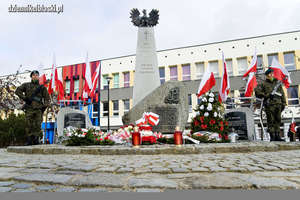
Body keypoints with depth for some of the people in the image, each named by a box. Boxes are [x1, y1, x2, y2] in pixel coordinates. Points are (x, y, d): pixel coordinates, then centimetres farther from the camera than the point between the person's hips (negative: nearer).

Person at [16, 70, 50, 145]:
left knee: (37, 125, -3)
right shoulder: (26, 85, 15)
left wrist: (44, 106, 3)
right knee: (28, 125, -4)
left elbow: (47, 98, 15)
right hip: (29, 109, 0)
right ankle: (29, 141, 2)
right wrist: (24, 98, -3)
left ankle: (36, 140, 4)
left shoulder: (42, 87, 15)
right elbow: (18, 91, 8)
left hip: (39, 109, 0)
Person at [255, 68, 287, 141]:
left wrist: (284, 103, 11)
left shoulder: (278, 82, 18)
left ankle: (277, 136, 10)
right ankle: (272, 136, -1)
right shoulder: (264, 84, 4)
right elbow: (257, 92, -3)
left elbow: (282, 93, 18)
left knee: (278, 120, 5)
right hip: (269, 105, -4)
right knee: (271, 121, -4)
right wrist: (267, 95, -11)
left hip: (278, 104, 5)